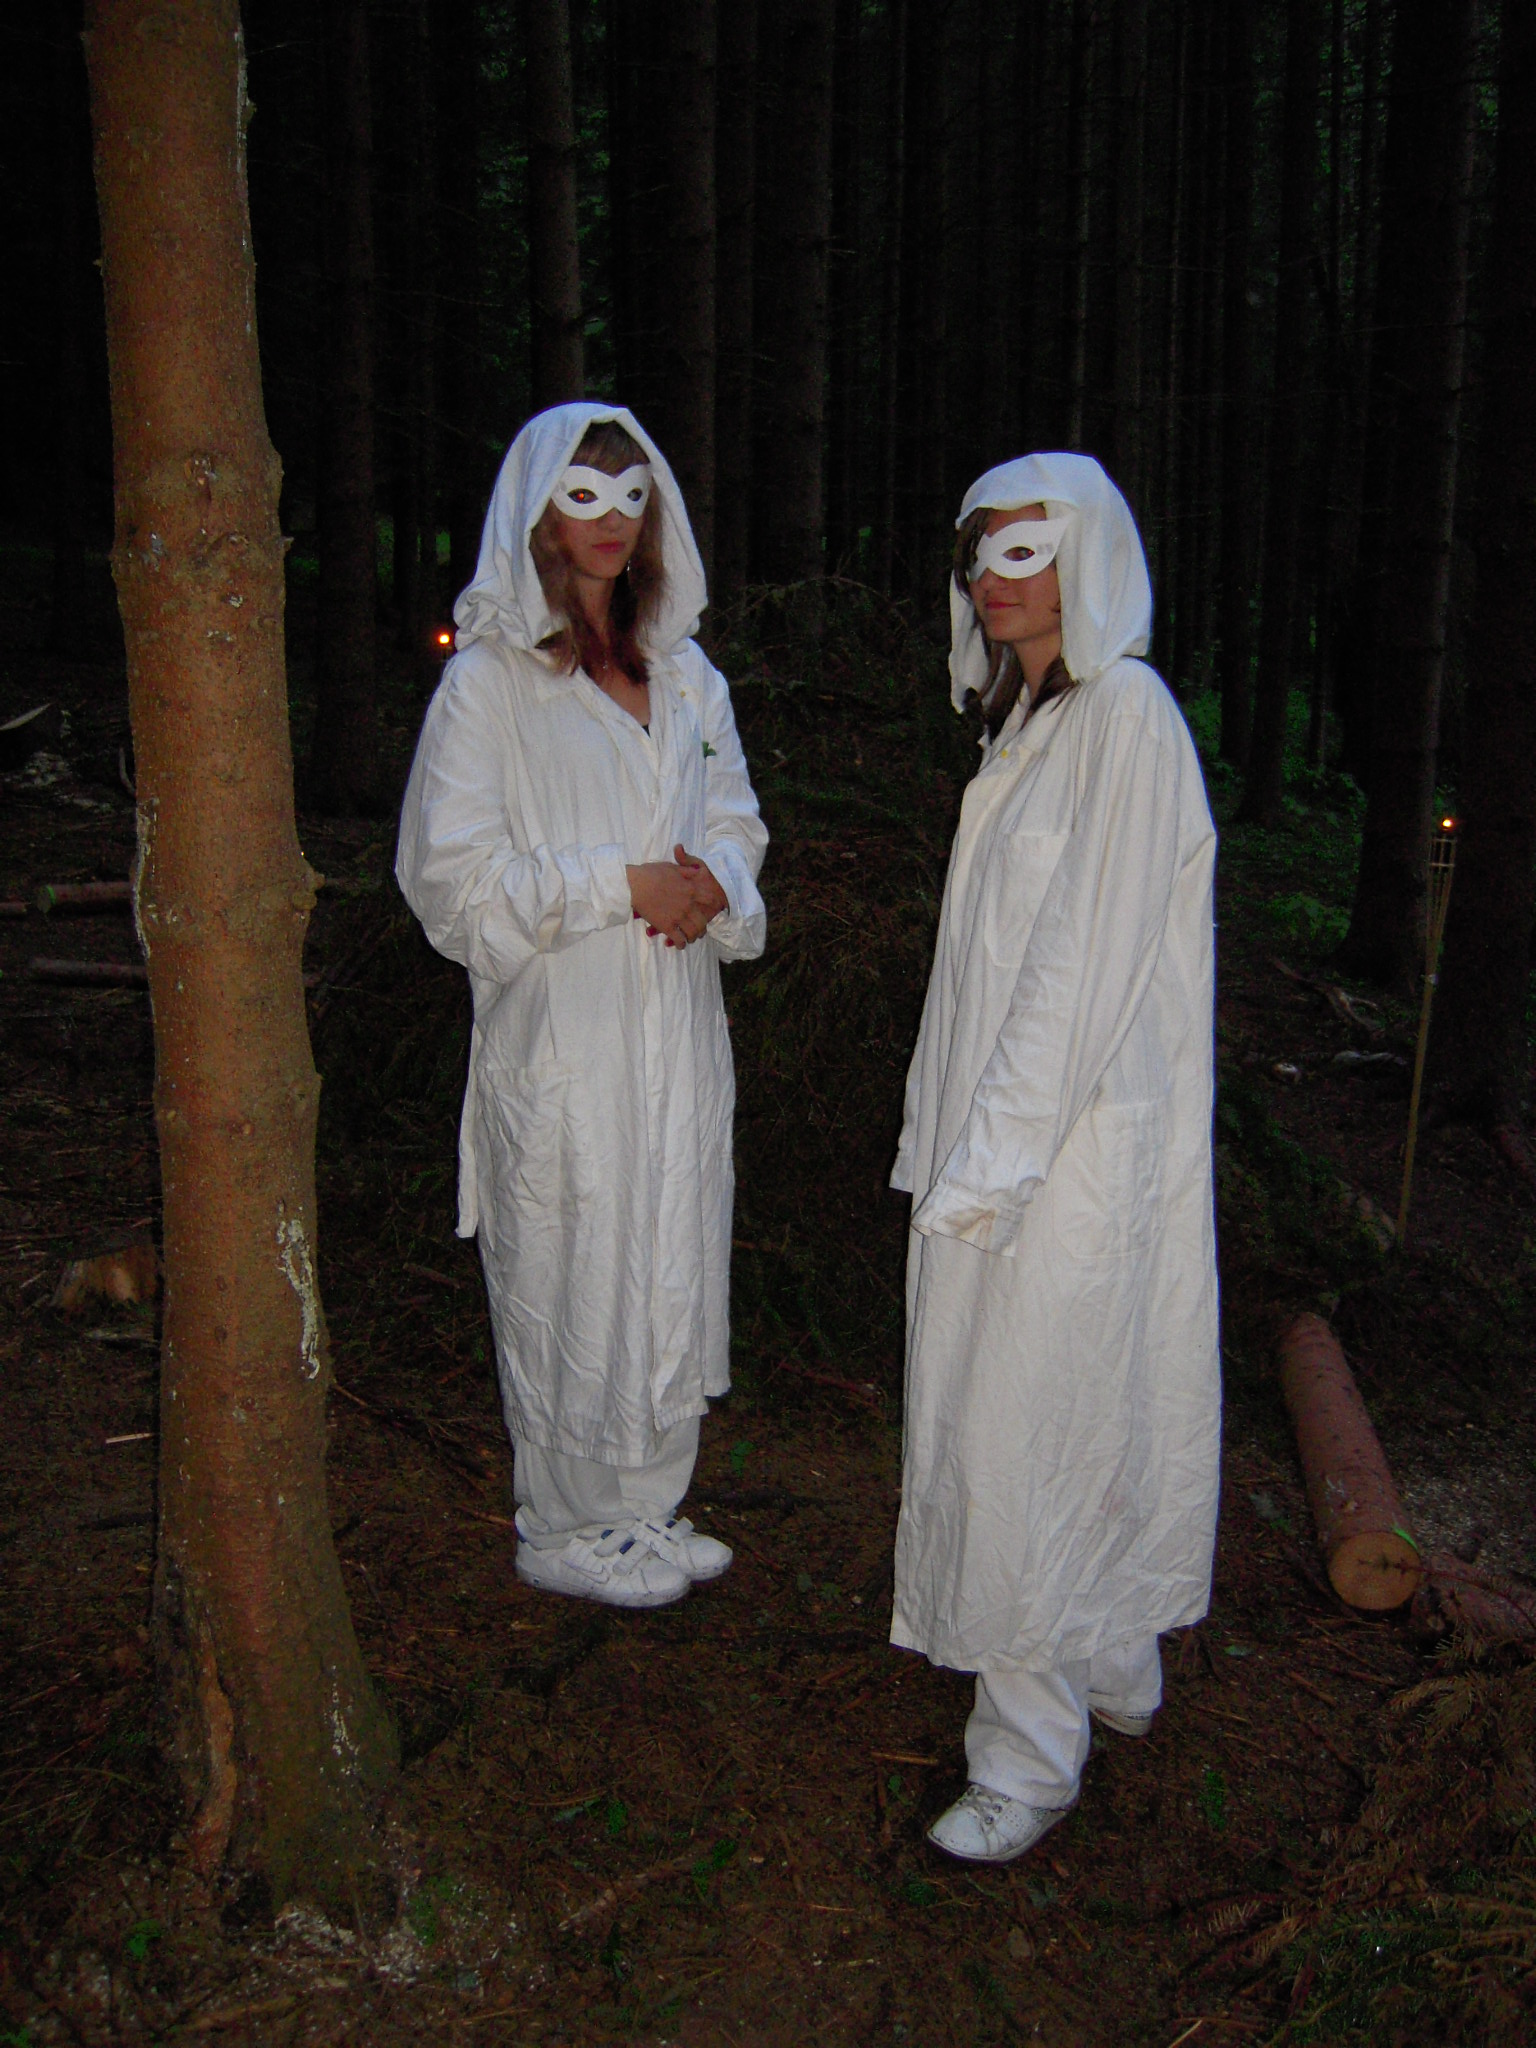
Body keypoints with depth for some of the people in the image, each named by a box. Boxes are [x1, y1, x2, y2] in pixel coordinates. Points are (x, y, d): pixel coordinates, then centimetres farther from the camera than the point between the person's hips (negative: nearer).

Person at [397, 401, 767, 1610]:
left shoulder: (683, 672, 12)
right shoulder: (490, 679, -7)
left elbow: (735, 821, 16)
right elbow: (454, 871, -12)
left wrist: (712, 884, -7)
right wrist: (621, 885, -16)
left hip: (677, 1027, 6)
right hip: (560, 1034, -6)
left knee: (671, 1267, 12)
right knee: (572, 1279, 3)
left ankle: (648, 1508, 30)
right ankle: (565, 1529, 22)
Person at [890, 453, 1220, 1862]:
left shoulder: (1126, 718, -16)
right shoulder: (1029, 720, 12)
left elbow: (1088, 971, -21)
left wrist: (989, 1167, -19)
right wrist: (958, 1146, 13)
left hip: (1073, 1154, -9)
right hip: (1002, 1145, 9)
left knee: (1027, 1435, -1)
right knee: (1083, 1423, 20)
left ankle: (1033, 1756, 15)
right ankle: (1117, 1670, 39)